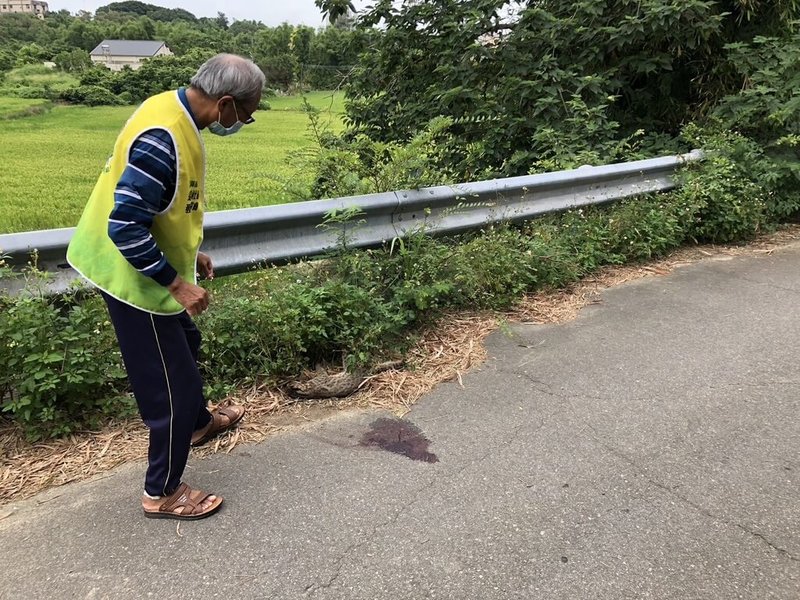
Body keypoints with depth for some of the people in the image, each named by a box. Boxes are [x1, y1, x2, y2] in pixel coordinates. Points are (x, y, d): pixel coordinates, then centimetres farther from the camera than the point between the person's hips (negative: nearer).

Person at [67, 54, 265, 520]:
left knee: (184, 346, 28)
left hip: (153, 268, 10)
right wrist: (177, 282, -23)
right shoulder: (163, 140, -30)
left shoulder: (173, 110, 2)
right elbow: (124, 226, -30)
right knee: (171, 381, 3)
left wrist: (190, 253, 15)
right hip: (138, 279, -10)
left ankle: (198, 423, 54)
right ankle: (163, 493, 21)